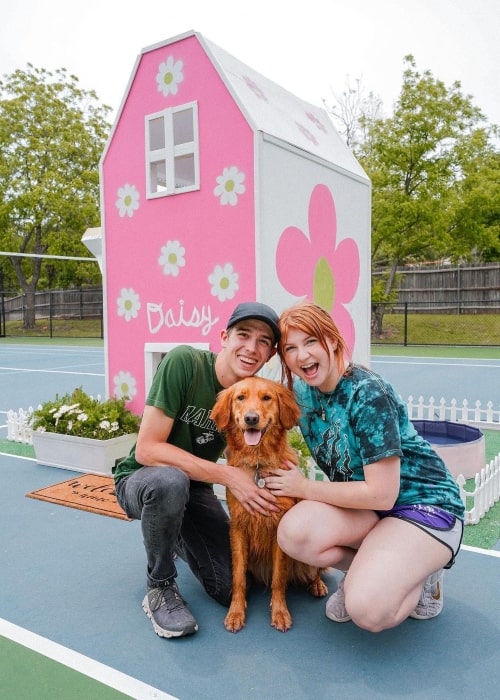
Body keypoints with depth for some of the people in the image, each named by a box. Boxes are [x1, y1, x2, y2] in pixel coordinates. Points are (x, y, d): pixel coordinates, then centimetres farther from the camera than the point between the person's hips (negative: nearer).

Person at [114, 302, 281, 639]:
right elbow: (147, 449, -28)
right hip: (141, 480, -4)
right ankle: (160, 586, -10)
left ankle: (179, 538, 26)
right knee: (170, 481, -39)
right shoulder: (184, 362, -26)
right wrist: (226, 475, -31)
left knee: (231, 588, -6)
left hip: (195, 487, 5)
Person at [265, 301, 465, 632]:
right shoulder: (302, 391, -4)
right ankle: (371, 571, 4)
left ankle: (422, 576, 6)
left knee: (367, 609, -27)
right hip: (364, 503, 6)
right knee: (293, 532, -24)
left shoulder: (369, 394, -24)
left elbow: (381, 494, -24)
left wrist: (304, 487, -16)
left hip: (425, 504, -6)